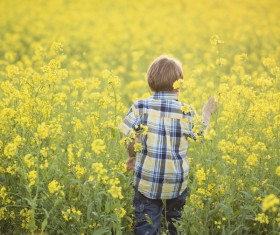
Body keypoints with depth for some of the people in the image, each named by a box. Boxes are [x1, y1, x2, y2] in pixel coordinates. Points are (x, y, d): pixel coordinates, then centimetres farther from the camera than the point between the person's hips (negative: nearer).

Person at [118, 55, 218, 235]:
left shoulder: (141, 107, -8)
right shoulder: (186, 112, -5)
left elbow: (129, 139, -13)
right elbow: (200, 136, 8)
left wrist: (132, 156, 7)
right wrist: (207, 114, 23)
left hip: (147, 182, -1)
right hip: (177, 184, 1)